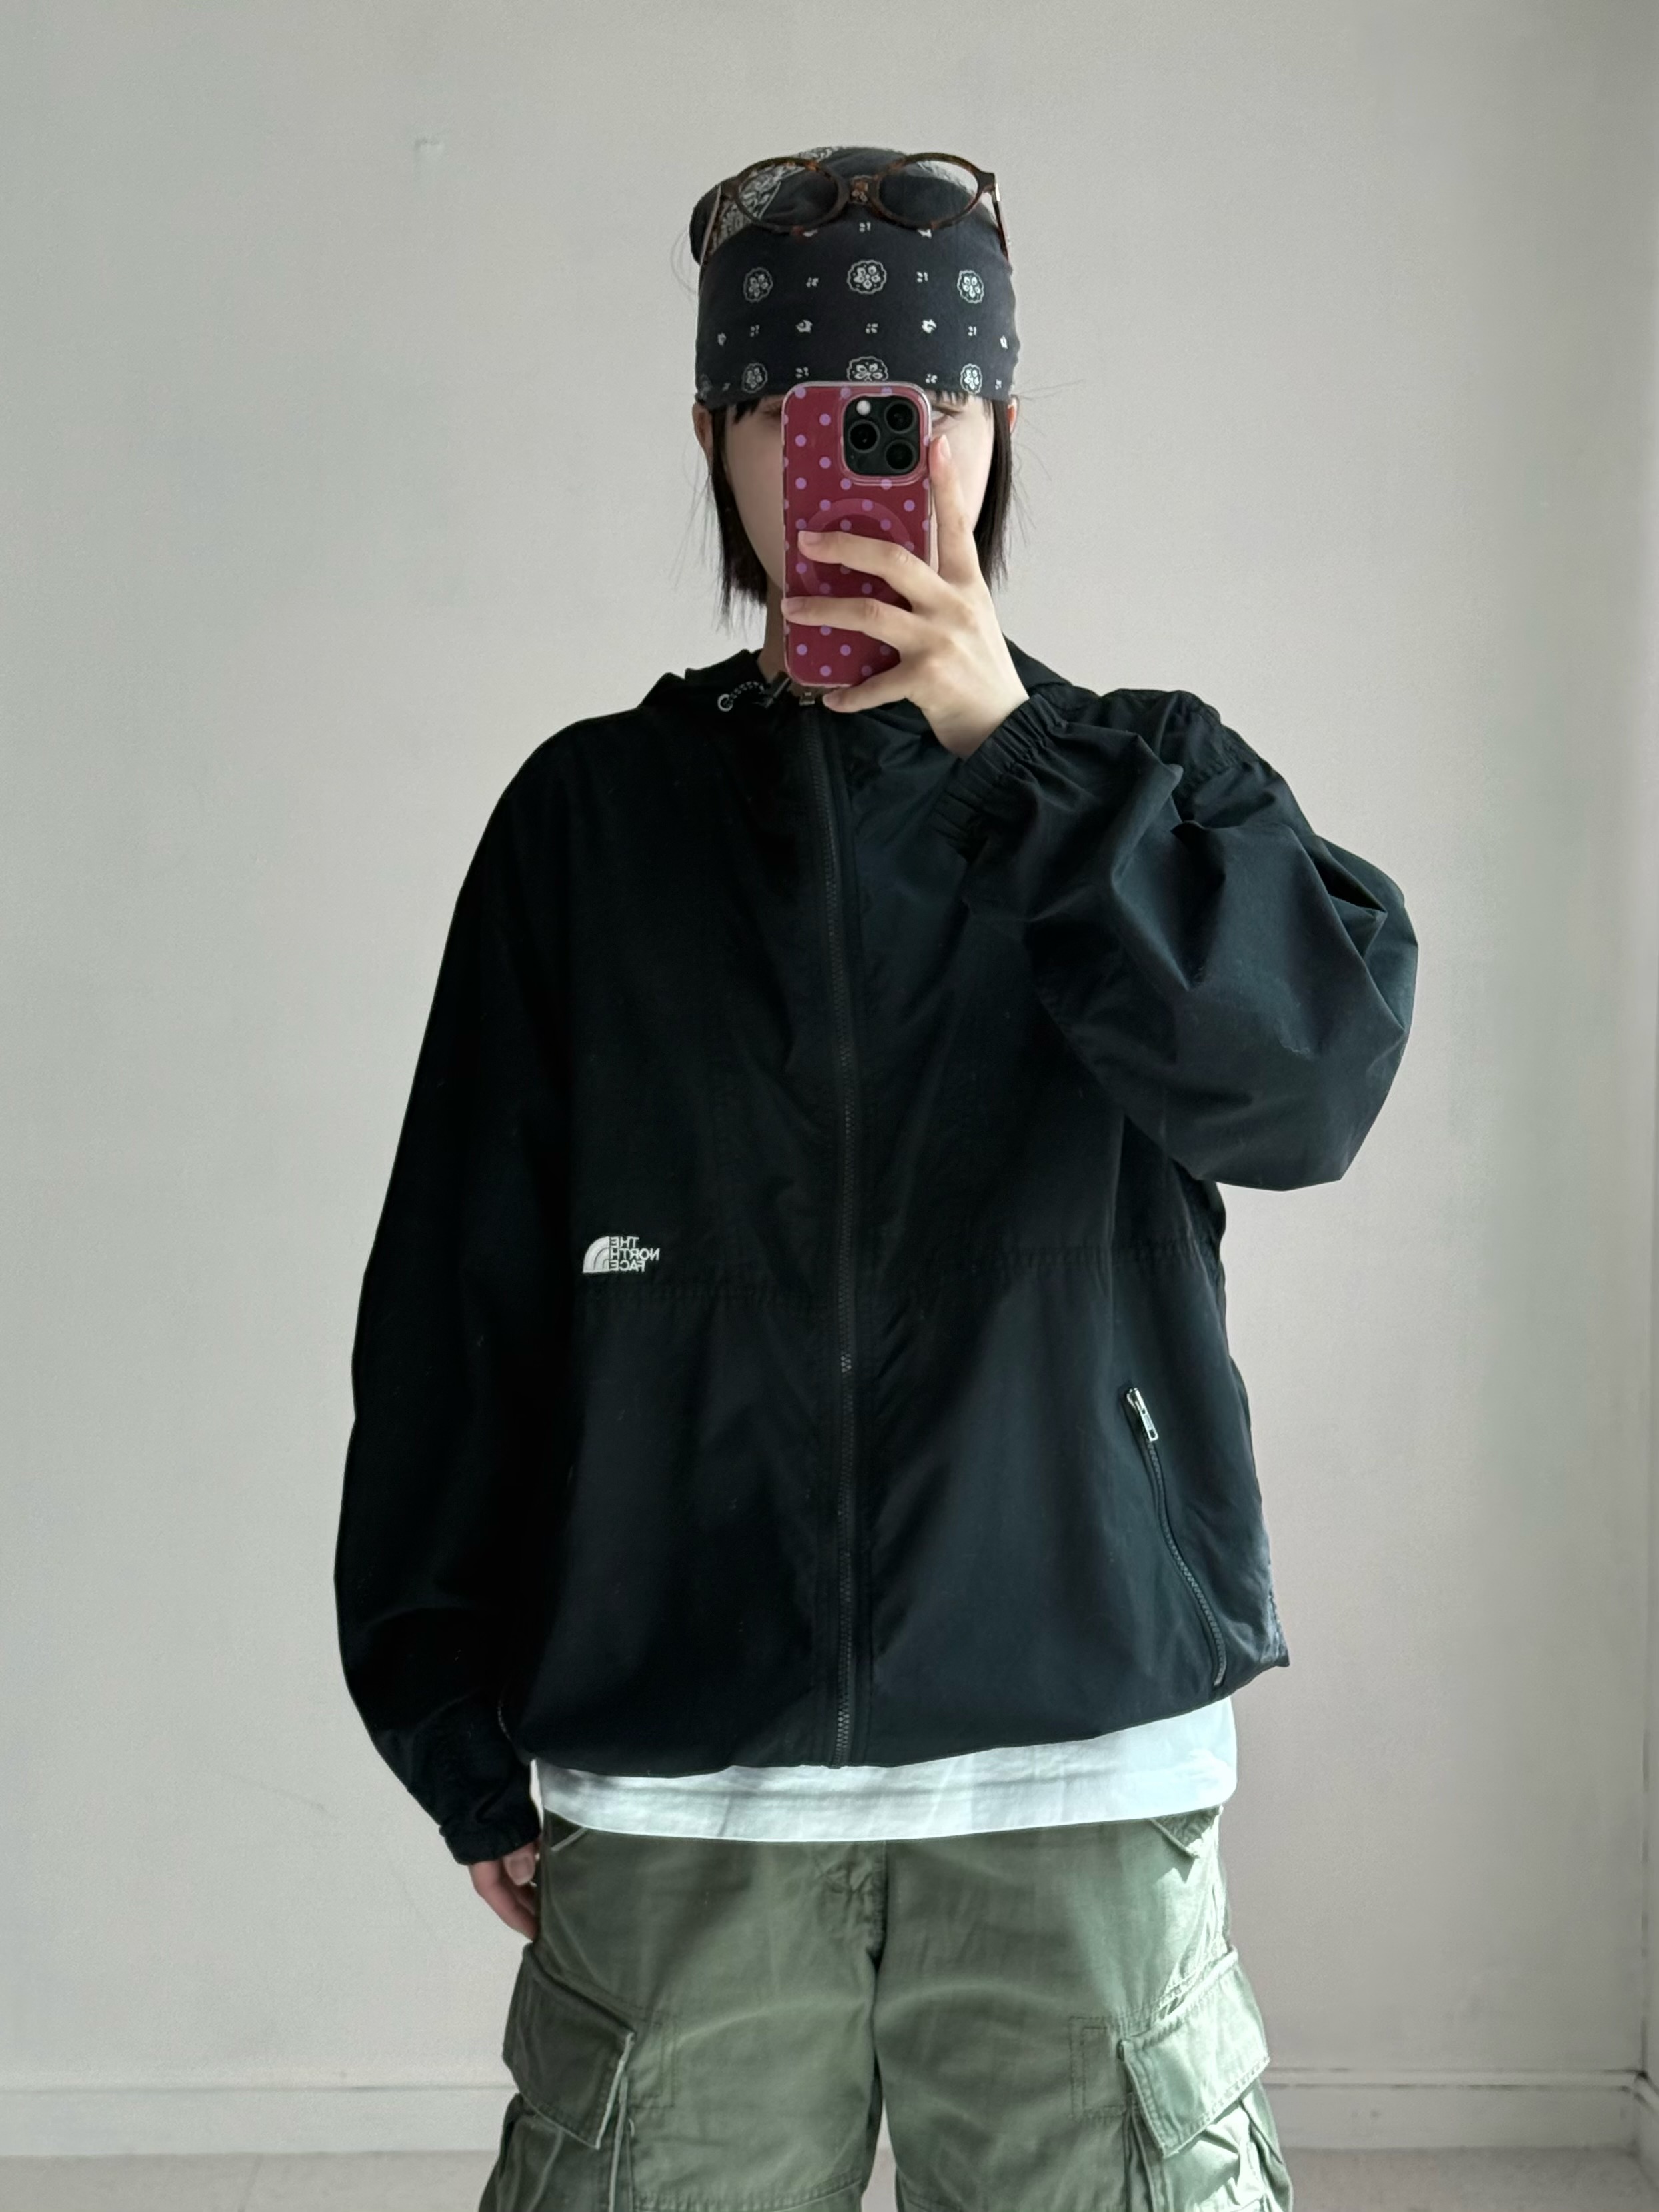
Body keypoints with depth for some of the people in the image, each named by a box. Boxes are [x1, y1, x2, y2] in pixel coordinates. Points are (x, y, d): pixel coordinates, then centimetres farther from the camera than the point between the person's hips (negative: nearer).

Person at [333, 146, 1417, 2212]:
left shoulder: (1150, 786, 6)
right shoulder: (594, 816, 6)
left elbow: (1309, 1075, -13)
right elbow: (456, 1297, 7)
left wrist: (1006, 739, -17)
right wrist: (461, 1733, 5)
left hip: (1085, 1766, 0)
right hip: (670, 1802, 1)